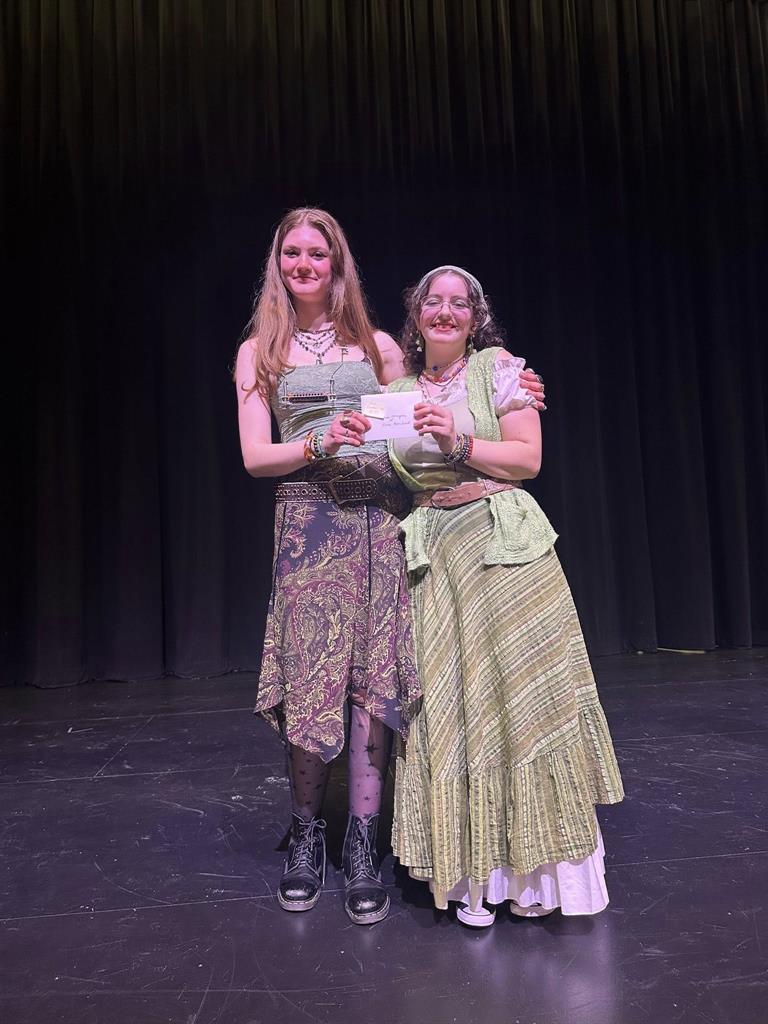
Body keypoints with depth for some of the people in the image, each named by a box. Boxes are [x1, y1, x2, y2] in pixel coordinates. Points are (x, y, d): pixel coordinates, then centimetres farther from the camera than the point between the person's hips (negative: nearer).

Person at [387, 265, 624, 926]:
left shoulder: (498, 368, 3)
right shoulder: (400, 390, 13)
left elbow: (529, 459, -4)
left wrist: (460, 443, -14)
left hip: (504, 545, -3)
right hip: (433, 554, 3)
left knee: (519, 691, -2)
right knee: (448, 703, 2)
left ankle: (532, 870, 14)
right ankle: (473, 872, 15)